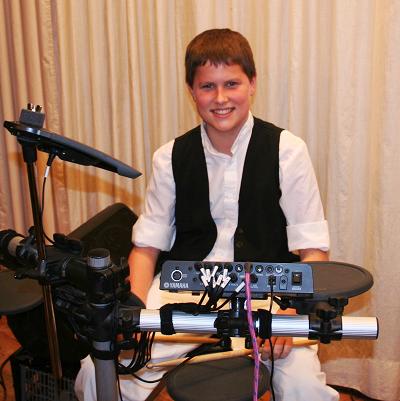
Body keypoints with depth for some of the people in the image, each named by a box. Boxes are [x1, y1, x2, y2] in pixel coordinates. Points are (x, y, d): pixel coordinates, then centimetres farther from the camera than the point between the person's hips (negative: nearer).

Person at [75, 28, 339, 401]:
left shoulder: (287, 151, -2)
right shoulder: (170, 158, 5)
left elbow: (312, 250, -4)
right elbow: (146, 246, 7)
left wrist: (290, 312, -22)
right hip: (183, 287, 2)